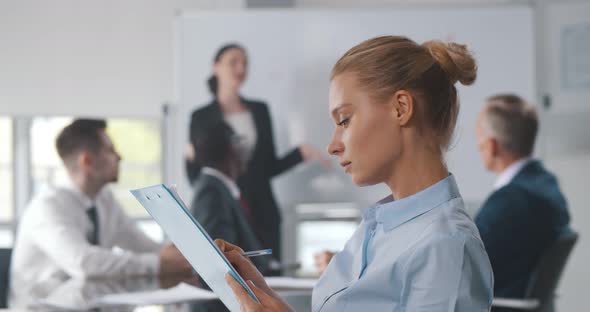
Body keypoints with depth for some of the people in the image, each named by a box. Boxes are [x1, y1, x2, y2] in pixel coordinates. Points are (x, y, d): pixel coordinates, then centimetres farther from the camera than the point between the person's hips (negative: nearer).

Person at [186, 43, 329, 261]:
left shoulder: (259, 110, 14)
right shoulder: (202, 117, 4)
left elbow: (269, 167, 14)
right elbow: (194, 173, 2)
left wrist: (301, 153, 0)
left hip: (262, 213, 3)